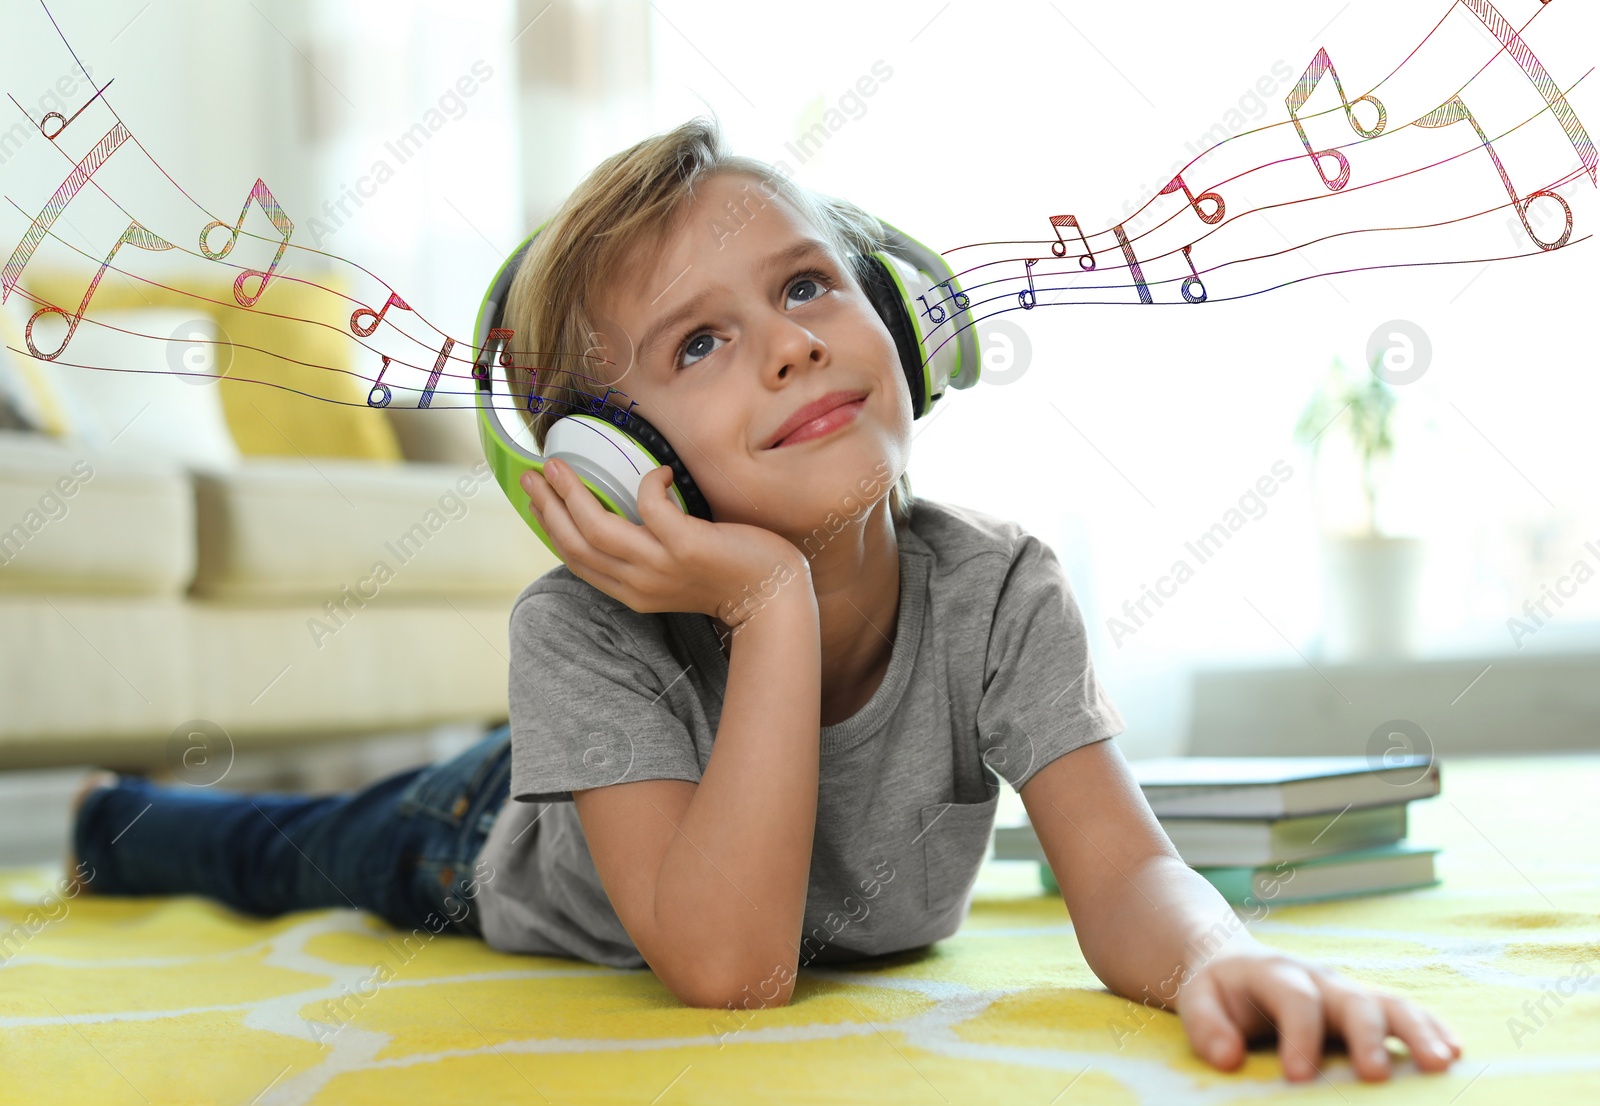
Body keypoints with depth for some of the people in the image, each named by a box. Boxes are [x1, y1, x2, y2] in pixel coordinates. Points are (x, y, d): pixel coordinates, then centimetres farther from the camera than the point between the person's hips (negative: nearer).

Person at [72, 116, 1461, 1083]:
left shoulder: (1002, 591, -35)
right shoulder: (581, 631, -43)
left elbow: (1124, 876, -39)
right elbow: (727, 967, -50)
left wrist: (1222, 957, -64)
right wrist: (774, 606, -56)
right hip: (507, 859, -2)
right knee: (285, 853, 29)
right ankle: (116, 822, 62)